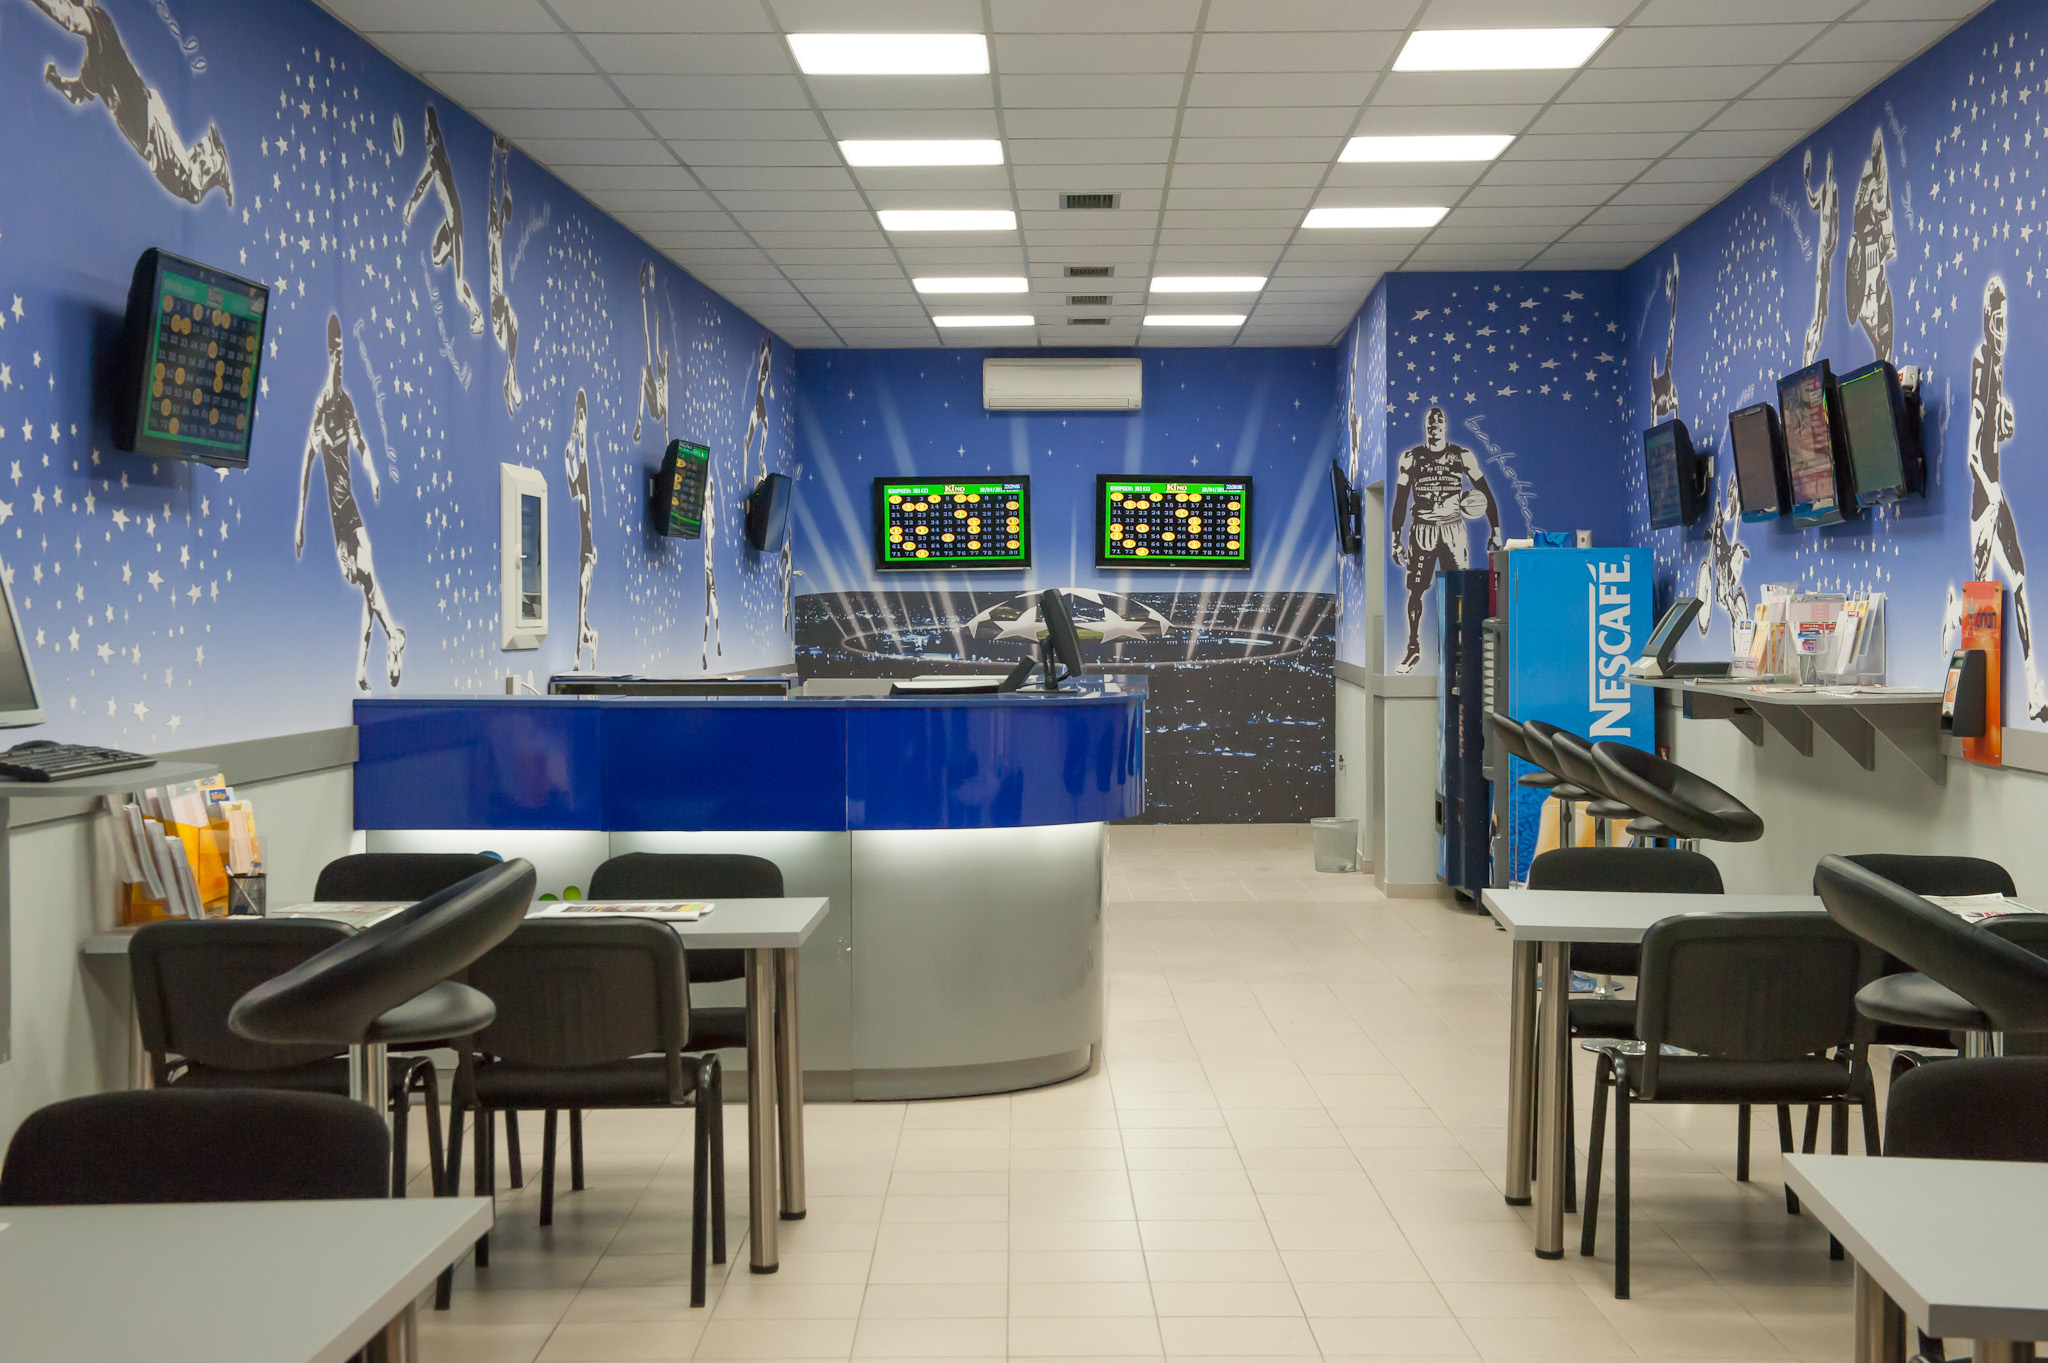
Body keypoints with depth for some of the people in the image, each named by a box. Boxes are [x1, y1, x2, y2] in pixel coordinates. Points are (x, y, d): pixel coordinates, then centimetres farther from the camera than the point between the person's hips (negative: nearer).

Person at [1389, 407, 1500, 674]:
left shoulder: (1462, 456, 1)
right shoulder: (1411, 458, 3)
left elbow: (1486, 493, 5)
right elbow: (1400, 501, 7)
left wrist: (1496, 530, 1)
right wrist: (1395, 539, 3)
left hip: (1453, 529, -1)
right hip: (1421, 530, 1)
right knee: (1415, 591, 1)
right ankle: (1413, 649, 12)